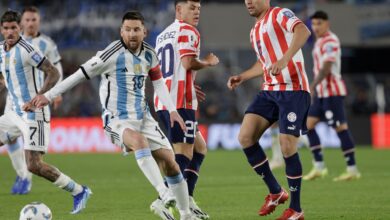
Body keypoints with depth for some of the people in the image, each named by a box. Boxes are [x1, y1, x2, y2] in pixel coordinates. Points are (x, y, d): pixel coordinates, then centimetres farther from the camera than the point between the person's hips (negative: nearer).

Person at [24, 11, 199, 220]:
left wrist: (172, 110, 8)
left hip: (143, 116, 6)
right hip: (117, 119, -6)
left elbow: (158, 82, 19)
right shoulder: (112, 53, -15)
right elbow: (80, 74, -11)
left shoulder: (149, 54, 4)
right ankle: (164, 196, -45)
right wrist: (48, 96, -10)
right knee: (139, 140, -38)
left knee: (170, 162, 2)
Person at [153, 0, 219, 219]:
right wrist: (208, 62, 0)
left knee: (199, 148, 17)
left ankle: (187, 200, 8)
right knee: (183, 155, -11)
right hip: (180, 102, -9)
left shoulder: (162, 35, 23)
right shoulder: (187, 31, -4)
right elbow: (188, 62, -19)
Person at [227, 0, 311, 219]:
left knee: (287, 146, -12)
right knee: (245, 137, -6)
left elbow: (303, 31, -26)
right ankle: (276, 191, 7)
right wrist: (242, 77, 21)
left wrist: (284, 60, -38)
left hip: (293, 90, -8)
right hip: (270, 91, 8)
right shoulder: (255, 31, 21)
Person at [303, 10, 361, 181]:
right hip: (322, 92, 10)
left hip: (332, 92, -10)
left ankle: (352, 170, -5)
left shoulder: (330, 42, -14)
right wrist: (315, 87, 23)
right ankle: (319, 166, 7)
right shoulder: (320, 41, 16)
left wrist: (312, 86, -31)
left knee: (341, 128, -8)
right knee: (308, 124, 6)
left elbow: (326, 68, -24)